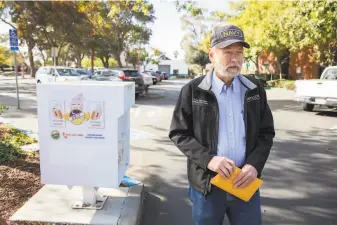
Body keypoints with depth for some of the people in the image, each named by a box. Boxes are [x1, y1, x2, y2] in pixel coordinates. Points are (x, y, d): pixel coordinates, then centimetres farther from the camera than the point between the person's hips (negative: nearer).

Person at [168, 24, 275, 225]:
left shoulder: (255, 90, 3)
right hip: (207, 182, -1)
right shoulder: (193, 91, -5)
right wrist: (208, 159, -18)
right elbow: (179, 133, -4)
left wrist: (254, 165, -9)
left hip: (245, 181, 2)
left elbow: (267, 132, 7)